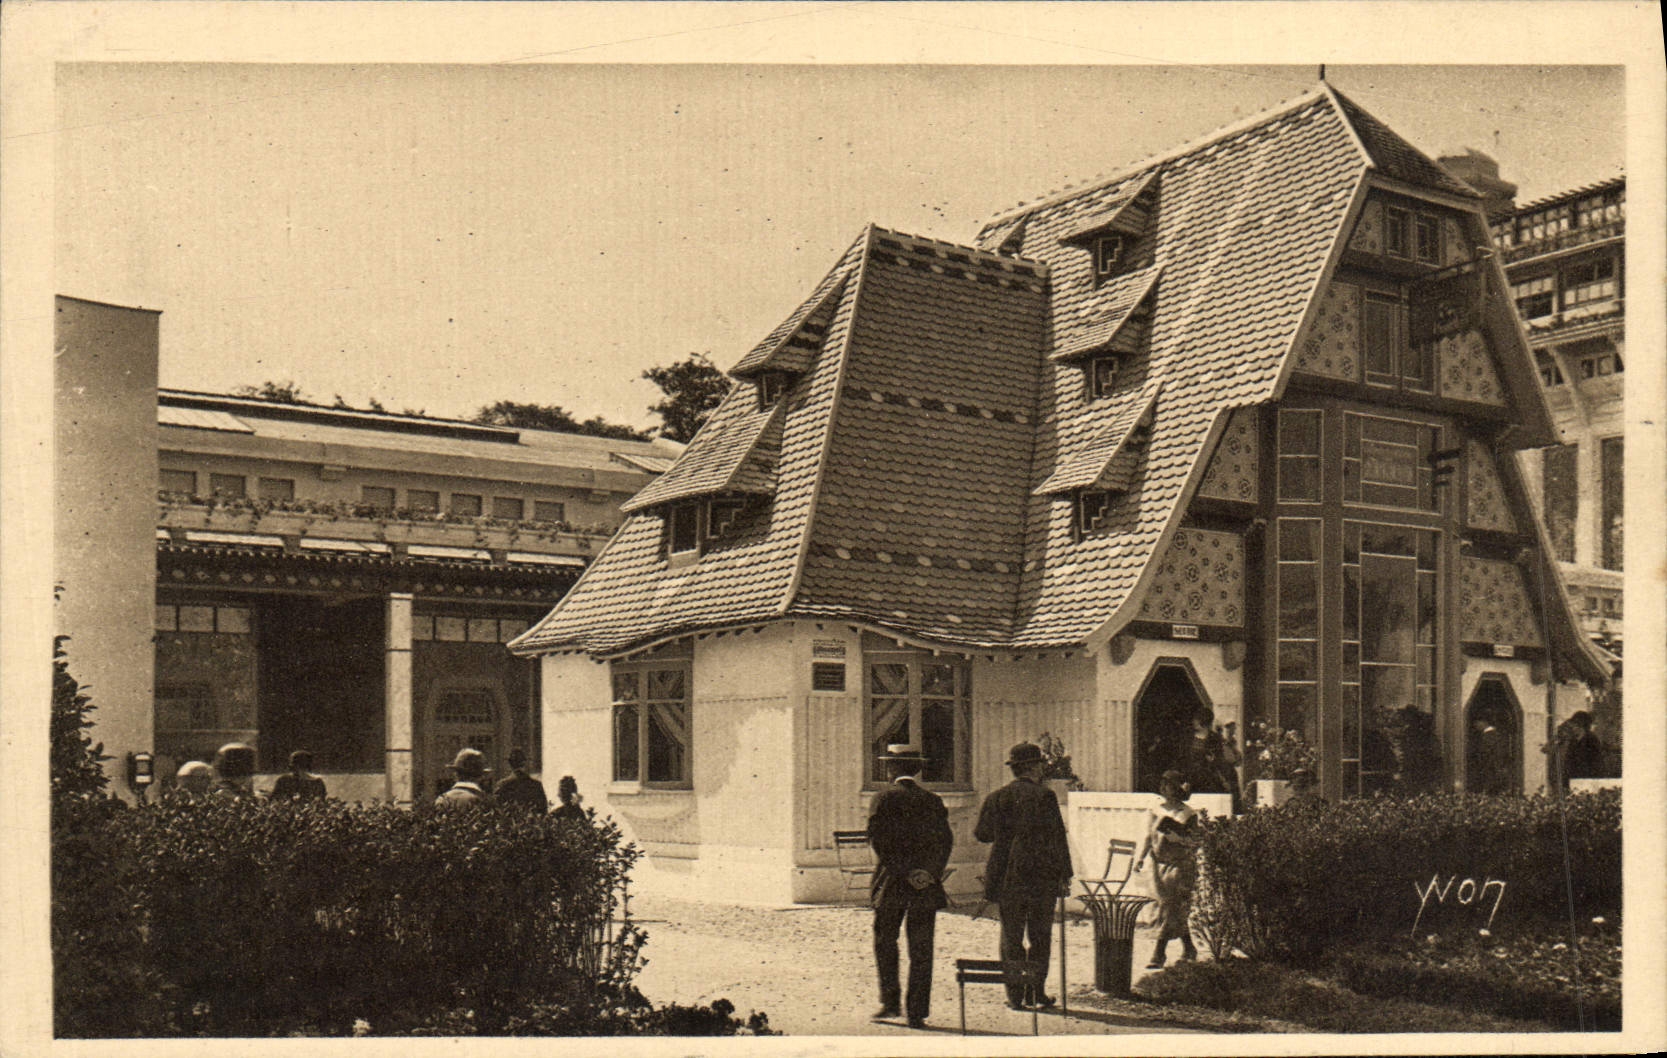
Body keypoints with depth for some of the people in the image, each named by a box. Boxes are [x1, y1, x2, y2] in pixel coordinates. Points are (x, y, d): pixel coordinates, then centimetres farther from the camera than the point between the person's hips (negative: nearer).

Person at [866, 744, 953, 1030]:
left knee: (885, 941, 12)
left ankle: (890, 1002, 8)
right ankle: (917, 1013, 5)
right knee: (921, 950, 5)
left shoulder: (886, 797, -3)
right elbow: (946, 840, 3)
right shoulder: (933, 800, 8)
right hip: (927, 887, 3)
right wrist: (931, 872, -2)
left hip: (892, 883, -3)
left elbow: (877, 839, -10)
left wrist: (902, 872, -9)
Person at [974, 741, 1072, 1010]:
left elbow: (982, 833, 7)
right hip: (1043, 877, -2)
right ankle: (1036, 991, 10)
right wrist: (1064, 875, -1)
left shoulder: (997, 798, 2)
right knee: (1040, 936, 9)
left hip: (1008, 879, 2)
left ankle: (1015, 994, 5)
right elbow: (1057, 837, -7)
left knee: (1011, 937, 7)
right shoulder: (1044, 796, -7)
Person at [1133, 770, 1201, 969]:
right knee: (1176, 911, 11)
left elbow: (1193, 842, -7)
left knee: (1170, 910, -11)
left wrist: (1172, 832, -21)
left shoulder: (1189, 814, -4)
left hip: (1181, 865, -5)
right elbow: (1148, 838, 12)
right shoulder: (1157, 812, 10)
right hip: (1159, 865, 5)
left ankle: (1158, 955, -12)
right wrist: (1140, 858, -2)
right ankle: (1189, 950, 27)